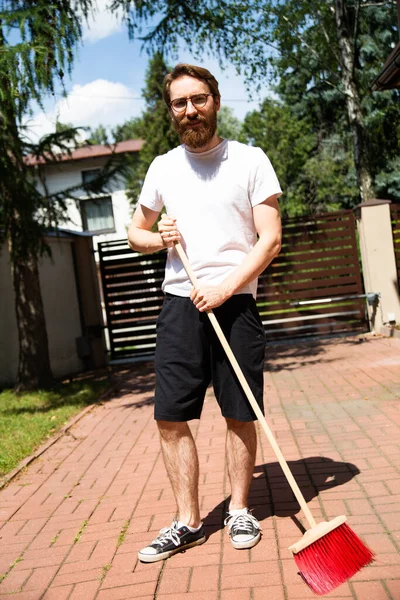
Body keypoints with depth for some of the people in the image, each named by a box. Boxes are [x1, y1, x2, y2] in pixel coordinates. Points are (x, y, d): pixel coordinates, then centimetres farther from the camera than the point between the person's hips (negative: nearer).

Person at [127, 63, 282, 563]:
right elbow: (135, 232, 23)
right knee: (170, 418, 1)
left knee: (240, 414, 4)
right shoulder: (162, 167, 12)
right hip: (180, 303, 3)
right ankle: (188, 522, 15)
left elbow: (270, 239, -4)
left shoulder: (250, 160, 2)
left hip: (235, 305, -3)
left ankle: (240, 511, 23)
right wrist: (159, 238, -1)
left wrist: (225, 286, -16)